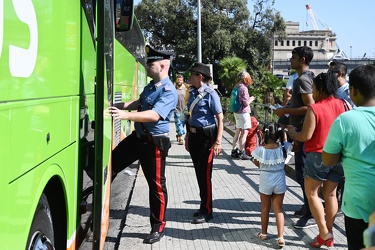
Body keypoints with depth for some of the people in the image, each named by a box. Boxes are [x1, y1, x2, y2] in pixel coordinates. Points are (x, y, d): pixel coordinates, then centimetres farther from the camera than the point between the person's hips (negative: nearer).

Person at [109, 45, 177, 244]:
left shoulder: (169, 92, -21)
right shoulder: (150, 86, 8)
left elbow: (154, 115, -33)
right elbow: (139, 103, 24)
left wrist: (125, 115, -42)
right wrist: (116, 107, 14)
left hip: (155, 142, -8)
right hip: (137, 137, 9)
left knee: (156, 185, 3)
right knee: (112, 163, 13)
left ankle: (158, 228, 17)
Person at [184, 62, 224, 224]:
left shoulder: (210, 94, -14)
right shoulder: (193, 93, 8)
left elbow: (220, 120, -15)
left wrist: (218, 142, -20)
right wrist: (187, 137, 17)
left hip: (206, 137, -8)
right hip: (193, 136, 8)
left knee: (205, 174, -1)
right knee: (198, 173, 14)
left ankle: (206, 211, 10)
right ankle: (203, 208, 27)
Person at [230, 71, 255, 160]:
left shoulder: (236, 86, 9)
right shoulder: (243, 88, -16)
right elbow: (246, 103, -16)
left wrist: (249, 98, 15)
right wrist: (251, 99, 1)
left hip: (237, 112, 9)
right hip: (243, 112, -9)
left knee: (238, 131, 15)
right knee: (244, 132, -4)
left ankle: (234, 150, 20)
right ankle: (242, 152, -4)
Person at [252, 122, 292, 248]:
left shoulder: (260, 150, -19)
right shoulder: (283, 148, -14)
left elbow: (257, 163, 1)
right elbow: (285, 140, 12)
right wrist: (282, 130, 18)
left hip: (265, 181, -1)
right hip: (280, 180, 1)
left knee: (265, 208, 16)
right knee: (278, 209, 8)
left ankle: (264, 233, 31)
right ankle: (280, 237, 4)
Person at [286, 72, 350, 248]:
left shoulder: (314, 109, -14)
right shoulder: (344, 105, 1)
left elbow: (306, 136, -16)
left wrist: (292, 133, 3)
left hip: (318, 156, -5)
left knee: (311, 193, 7)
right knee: (331, 195, 13)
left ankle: (324, 233, 3)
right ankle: (329, 235, 19)